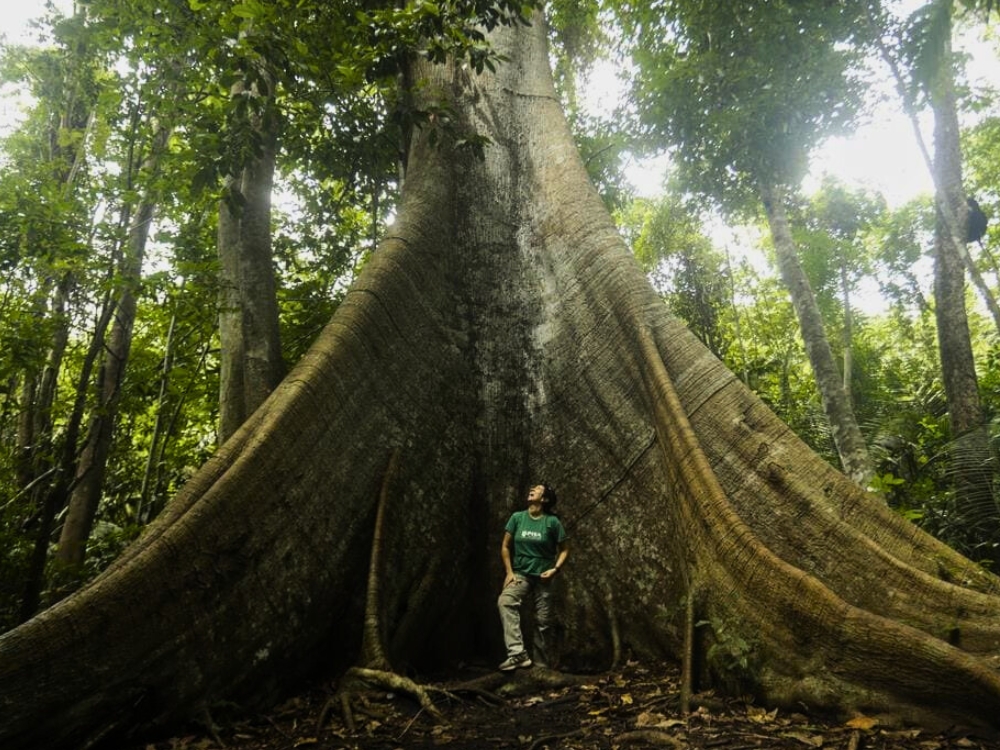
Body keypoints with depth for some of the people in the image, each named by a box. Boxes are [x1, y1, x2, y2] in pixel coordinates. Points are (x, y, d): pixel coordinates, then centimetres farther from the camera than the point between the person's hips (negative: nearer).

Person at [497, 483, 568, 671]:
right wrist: (509, 572, -3)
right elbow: (505, 547, 5)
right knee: (505, 601, -29)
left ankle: (541, 665, 21)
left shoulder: (552, 522, -4)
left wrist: (555, 569, -10)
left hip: (542, 578, 0)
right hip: (520, 574, 0)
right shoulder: (517, 517, 1)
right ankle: (518, 654, -35)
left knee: (542, 622, 3)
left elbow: (564, 550, 5)